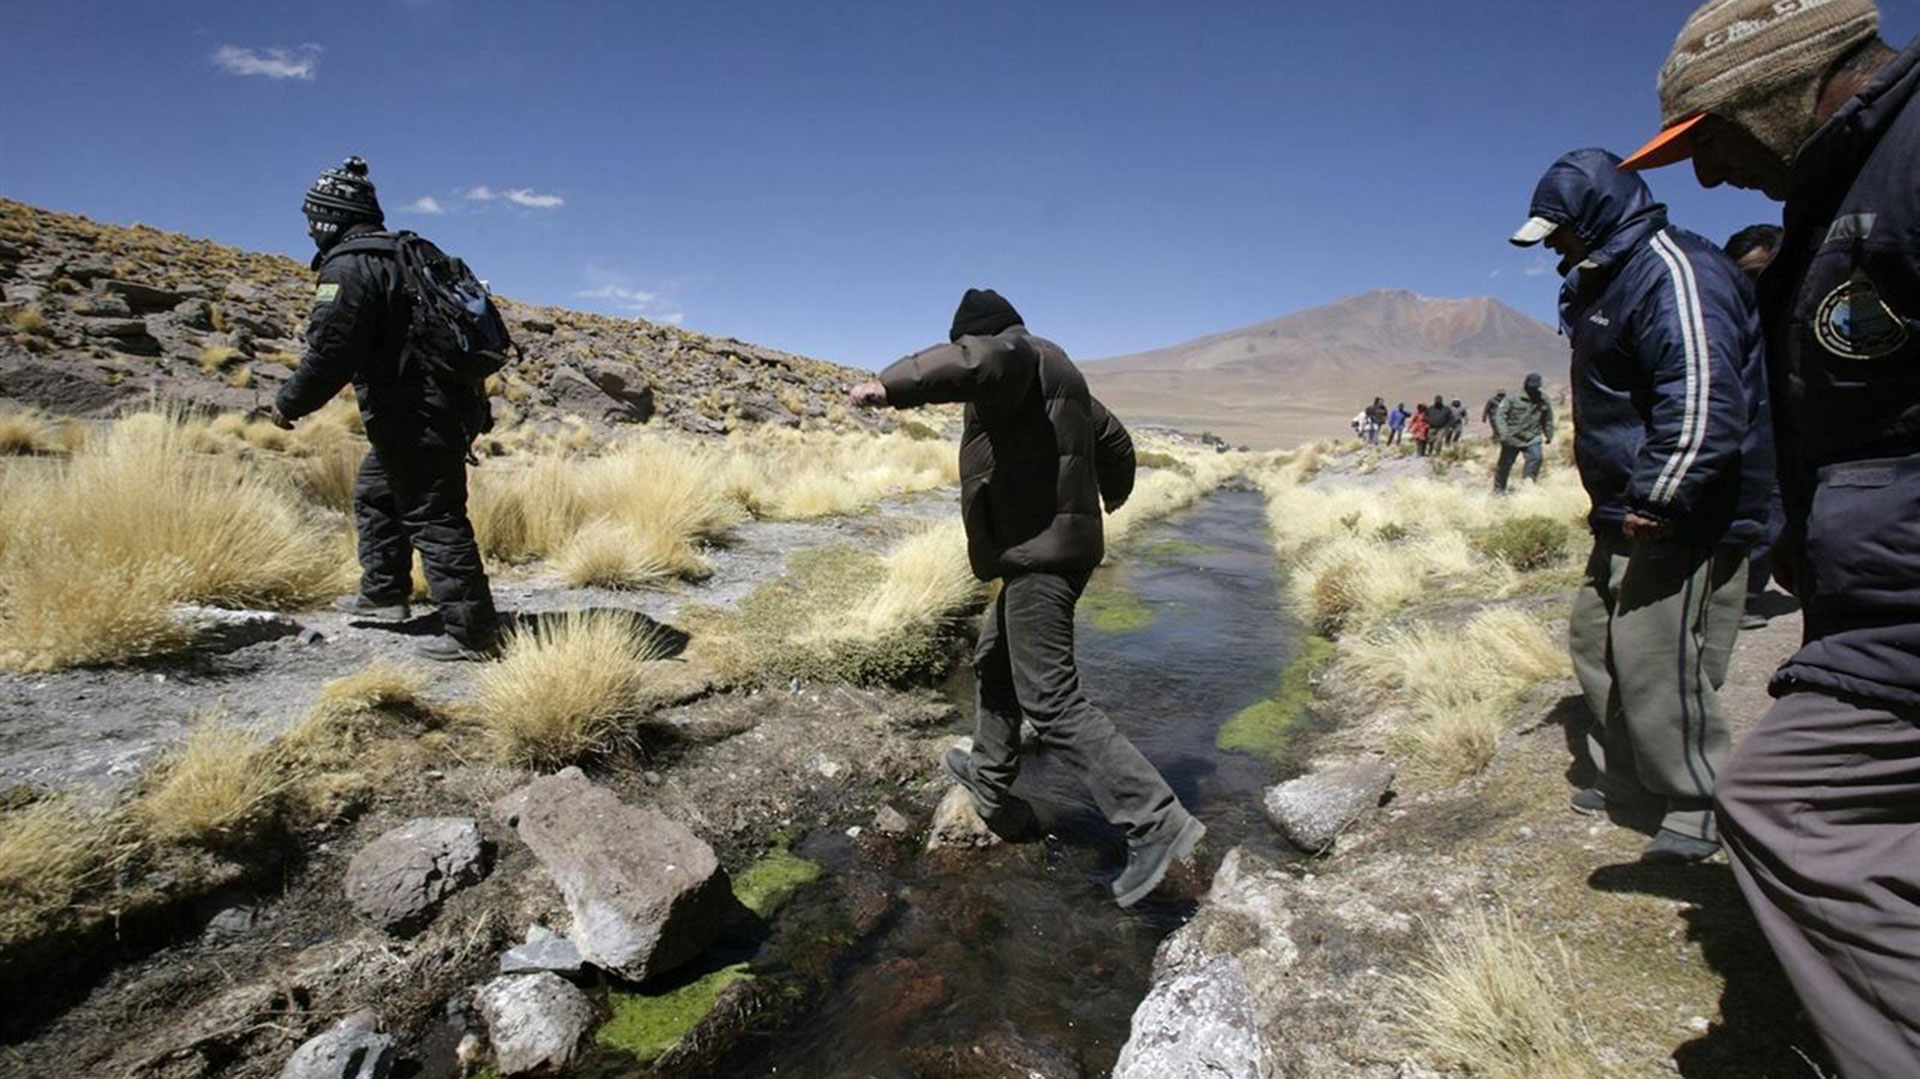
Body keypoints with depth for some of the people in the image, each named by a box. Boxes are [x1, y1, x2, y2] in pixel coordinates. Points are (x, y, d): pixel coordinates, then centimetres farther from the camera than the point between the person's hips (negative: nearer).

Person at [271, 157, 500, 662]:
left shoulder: (348, 267, -12)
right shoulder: (401, 255, 18)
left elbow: (331, 352, -18)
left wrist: (289, 403, -4)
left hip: (415, 421, -10)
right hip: (446, 407, 10)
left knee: (432, 518, -7)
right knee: (375, 494, 25)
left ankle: (471, 631, -4)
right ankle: (383, 593, 36)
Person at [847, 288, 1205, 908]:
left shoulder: (1018, 357, -7)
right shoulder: (1059, 373, 23)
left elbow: (976, 360, -35)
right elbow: (1114, 442, 34)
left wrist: (892, 386, -34)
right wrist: (1113, 492, 52)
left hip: (1037, 550, -11)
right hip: (1063, 546, 11)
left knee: (1051, 700, -13)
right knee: (995, 664, 25)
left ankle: (1155, 821, -13)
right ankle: (992, 783, 40)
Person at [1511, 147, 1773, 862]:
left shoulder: (1672, 269, -16)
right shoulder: (1607, 279, 16)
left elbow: (1703, 401, -26)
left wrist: (1654, 500, -24)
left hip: (1681, 519, -11)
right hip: (1631, 517, 11)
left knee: (1657, 662, -6)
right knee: (1596, 642, 16)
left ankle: (1699, 807, 12)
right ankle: (1629, 779, 30)